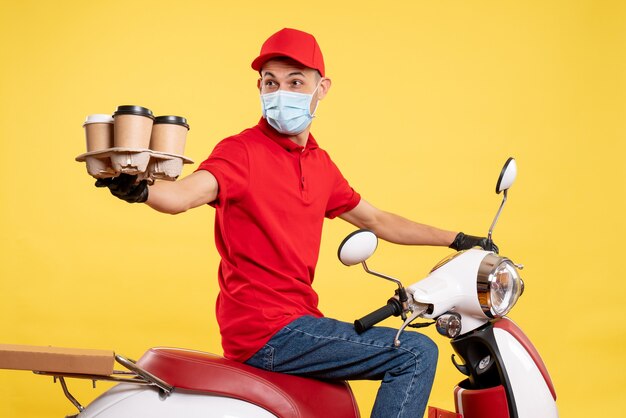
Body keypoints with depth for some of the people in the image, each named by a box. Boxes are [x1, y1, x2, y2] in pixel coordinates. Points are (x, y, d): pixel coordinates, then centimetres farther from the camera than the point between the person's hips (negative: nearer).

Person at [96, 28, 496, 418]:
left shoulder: (320, 163, 12)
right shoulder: (243, 151, -10)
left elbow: (376, 220, 24)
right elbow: (185, 194, -29)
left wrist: (456, 240, 28)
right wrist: (138, 189, -50)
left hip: (297, 320, 8)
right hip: (267, 332, -8)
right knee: (416, 354, -13)